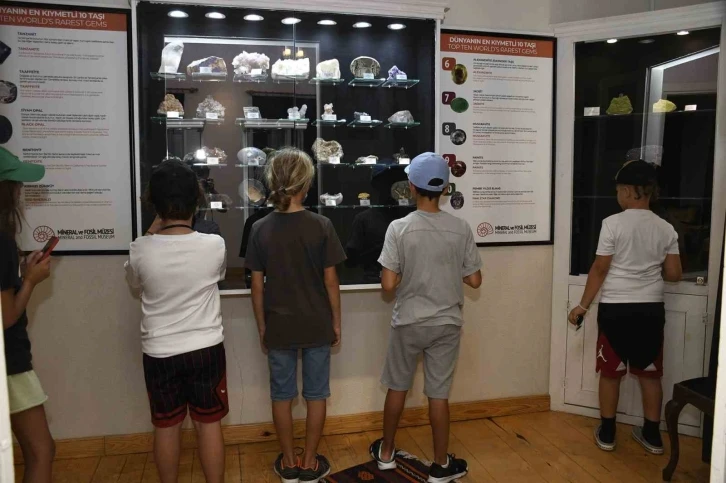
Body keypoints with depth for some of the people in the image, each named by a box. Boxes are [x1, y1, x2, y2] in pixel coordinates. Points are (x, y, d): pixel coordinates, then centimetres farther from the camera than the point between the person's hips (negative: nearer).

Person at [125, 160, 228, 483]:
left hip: (159, 352, 1)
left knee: (166, 426, 17)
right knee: (209, 423, 13)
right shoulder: (215, 245, -14)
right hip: (206, 349, 0)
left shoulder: (141, 250, -13)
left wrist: (152, 233, 11)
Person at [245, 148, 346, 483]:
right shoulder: (321, 226, -12)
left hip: (279, 327, 1)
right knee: (315, 394, 14)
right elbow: (330, 281, -8)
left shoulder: (260, 229, -7)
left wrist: (262, 327, 9)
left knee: (282, 395, 16)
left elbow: (257, 286, -3)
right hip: (317, 325, -1)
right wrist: (336, 322, 5)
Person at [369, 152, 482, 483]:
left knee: (397, 387, 17)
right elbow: (475, 280, -1)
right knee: (438, 394, 11)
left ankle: (386, 453, 34)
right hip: (446, 323, 1)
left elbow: (388, 284, -14)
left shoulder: (399, 228, -13)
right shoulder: (461, 229, -7)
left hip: (408, 323, -1)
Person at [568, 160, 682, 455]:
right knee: (650, 373, 15)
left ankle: (606, 433, 19)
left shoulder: (613, 223, -11)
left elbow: (600, 270, -11)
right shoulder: (666, 229, 1)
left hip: (615, 309, -4)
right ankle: (652, 435, 25)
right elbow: (674, 275, 3)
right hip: (651, 309, 4)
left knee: (610, 373, 9)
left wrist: (583, 306, -3)